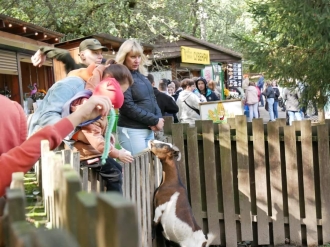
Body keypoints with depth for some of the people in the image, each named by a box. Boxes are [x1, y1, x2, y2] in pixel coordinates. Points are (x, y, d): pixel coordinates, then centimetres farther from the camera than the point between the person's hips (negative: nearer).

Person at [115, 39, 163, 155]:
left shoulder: (141, 75, 12)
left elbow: (152, 98, 15)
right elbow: (128, 107, -19)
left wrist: (159, 118, -5)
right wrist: (155, 120, -15)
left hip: (149, 130, 8)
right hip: (131, 131, -8)